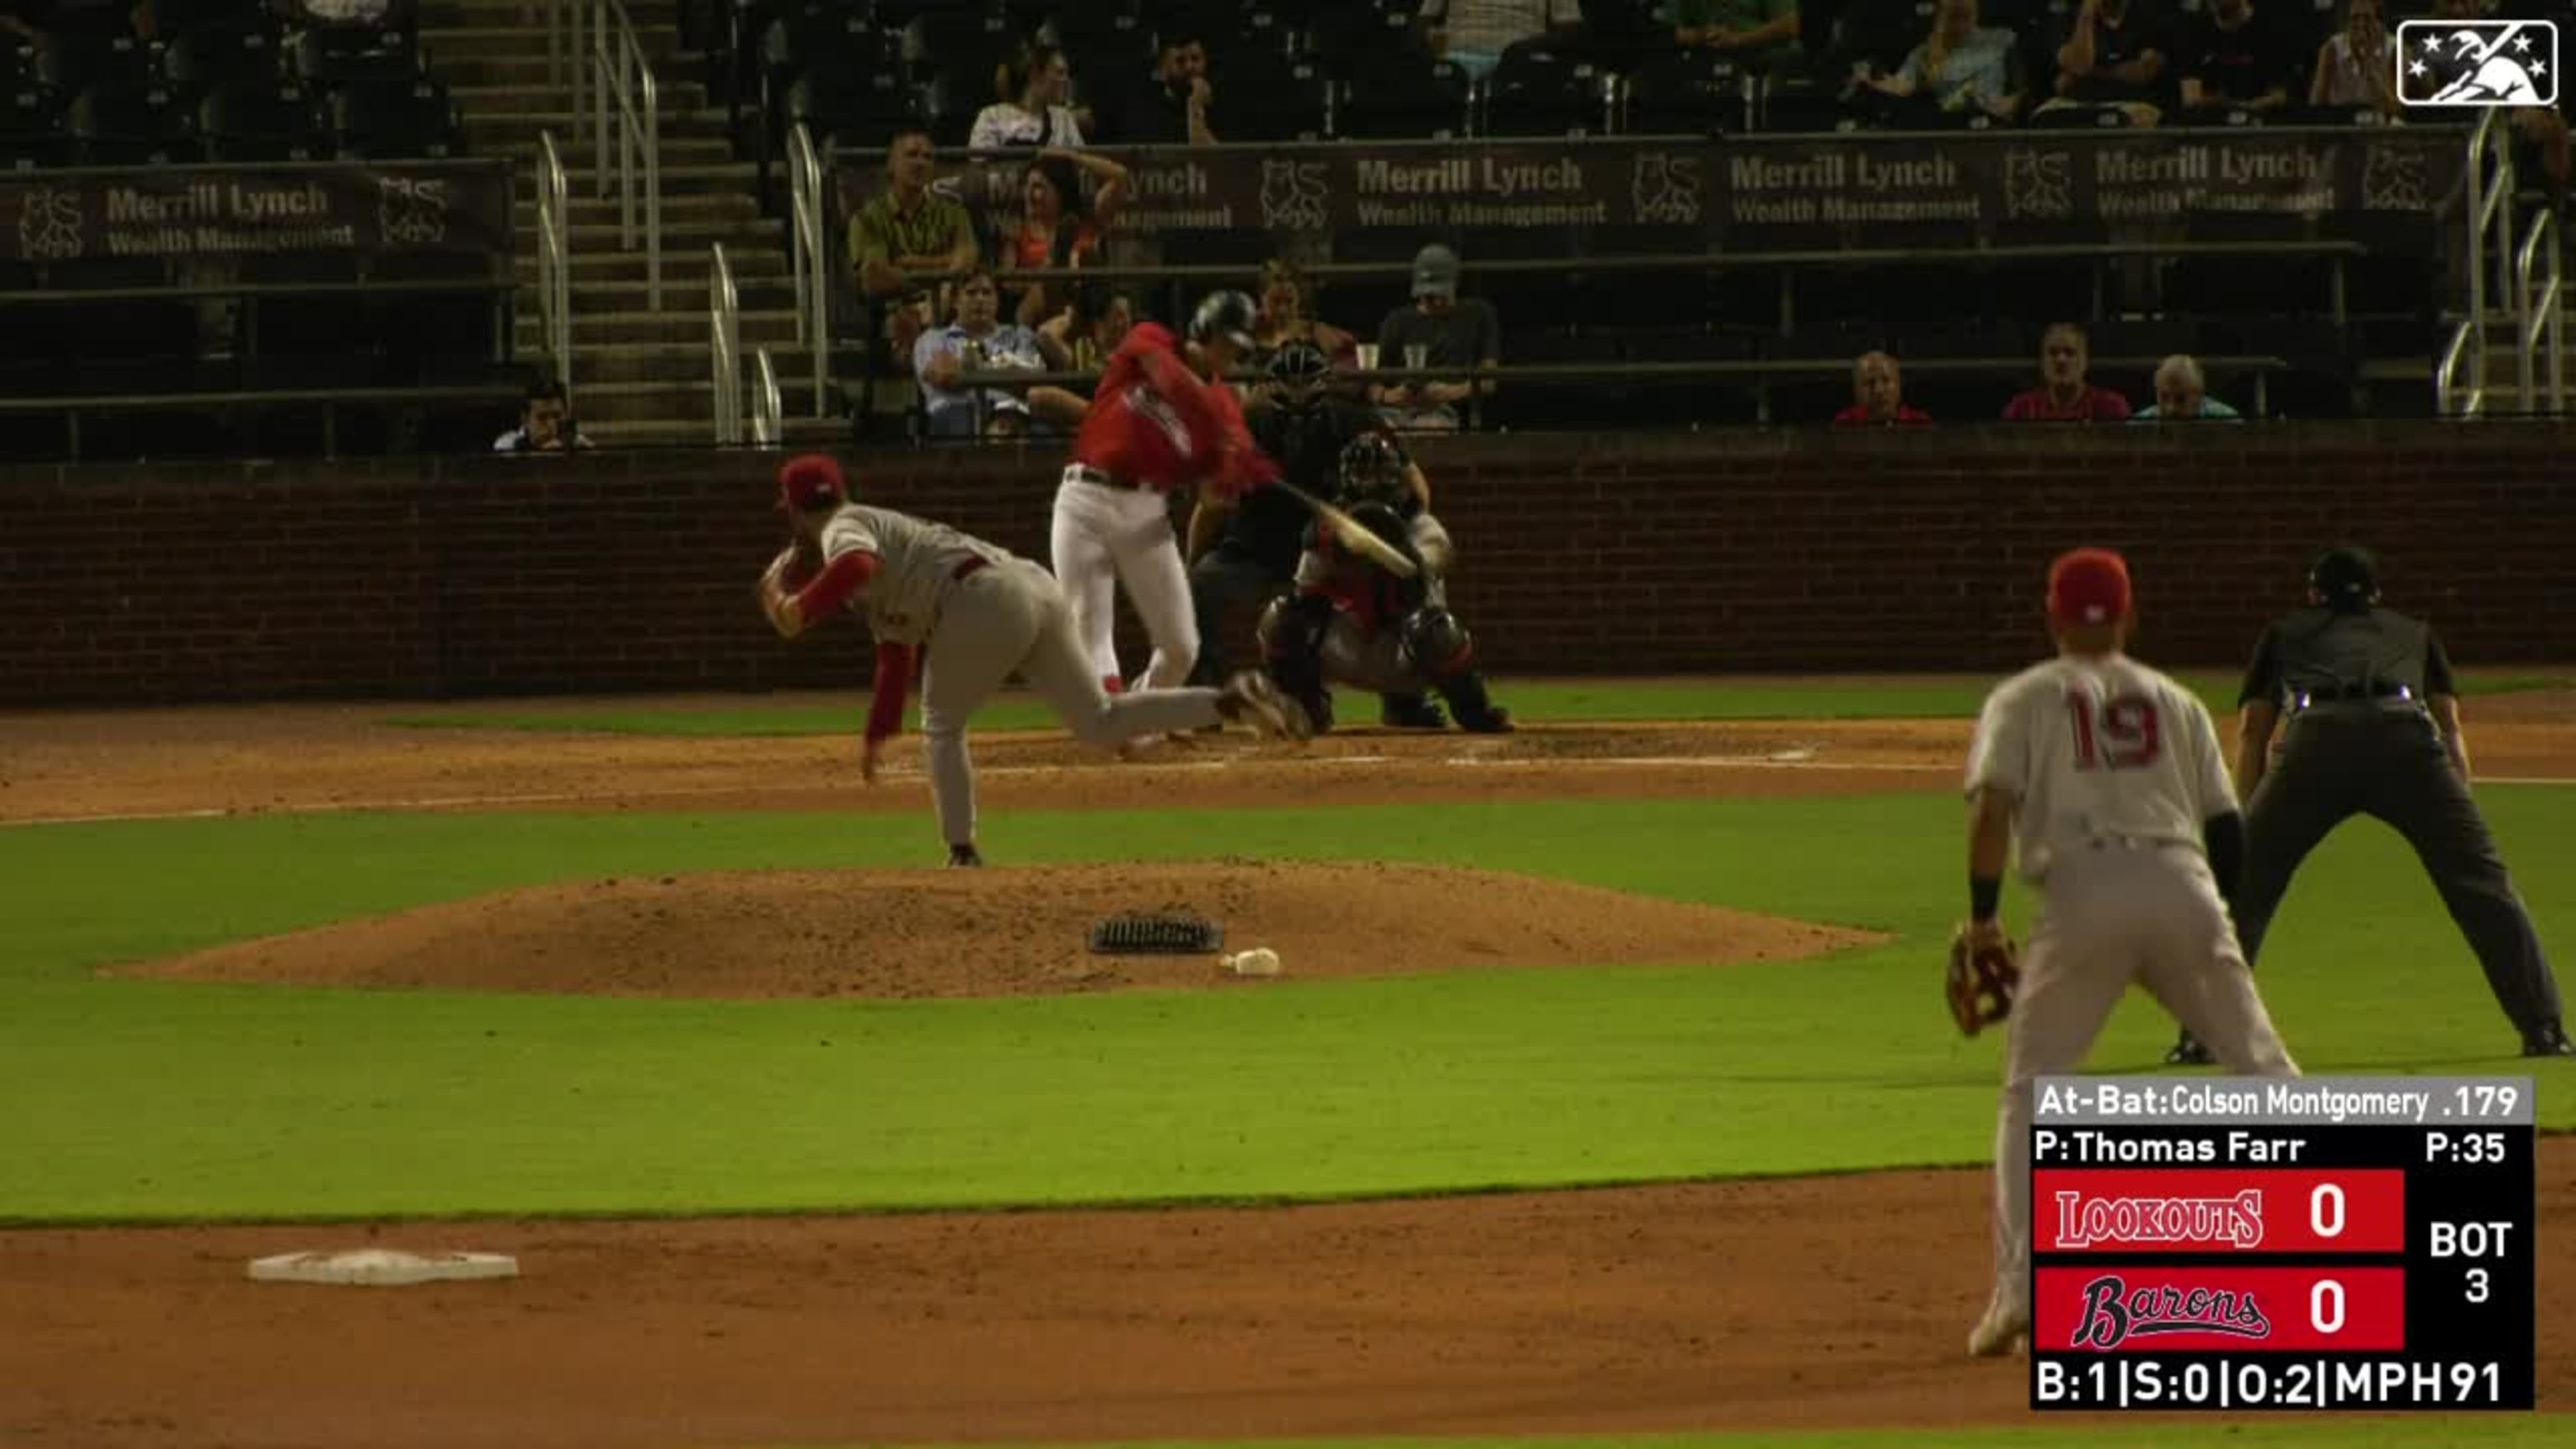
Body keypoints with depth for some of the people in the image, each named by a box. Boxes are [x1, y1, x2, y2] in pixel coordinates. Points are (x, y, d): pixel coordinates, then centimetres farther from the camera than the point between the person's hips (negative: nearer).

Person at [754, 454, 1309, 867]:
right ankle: (1230, 701, -11)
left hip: (985, 597, -8)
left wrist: (798, 610, -13)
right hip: (1037, 586, 8)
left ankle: (963, 852, 6)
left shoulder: (843, 529, 10)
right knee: (1100, 723, 3)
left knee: (943, 728, 12)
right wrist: (878, 734, 47)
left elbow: (858, 563, -19)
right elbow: (897, 651, 43)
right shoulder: (883, 529, 37)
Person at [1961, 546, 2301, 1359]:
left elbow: (1991, 808, -1)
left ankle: (2019, 1292, -6)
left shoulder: (2025, 698, 16)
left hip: (2082, 889, -2)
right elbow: (2228, 831, 17)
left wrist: (1982, 916, 3)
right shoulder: (2175, 702, 24)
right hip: (2185, 889, 2)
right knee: (2264, 1072, 8)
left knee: (2031, 1096, 8)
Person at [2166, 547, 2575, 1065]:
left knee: (2244, 885, 11)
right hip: (2406, 740, 0)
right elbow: (2451, 726, 28)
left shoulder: (2285, 634, 36)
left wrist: (2252, 822, 29)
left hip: (2315, 741, 0)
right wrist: (2462, 816, 26)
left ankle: (2201, 1037, 6)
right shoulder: (2414, 633, 37)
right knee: (2483, 881, 7)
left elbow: (2252, 732, 28)